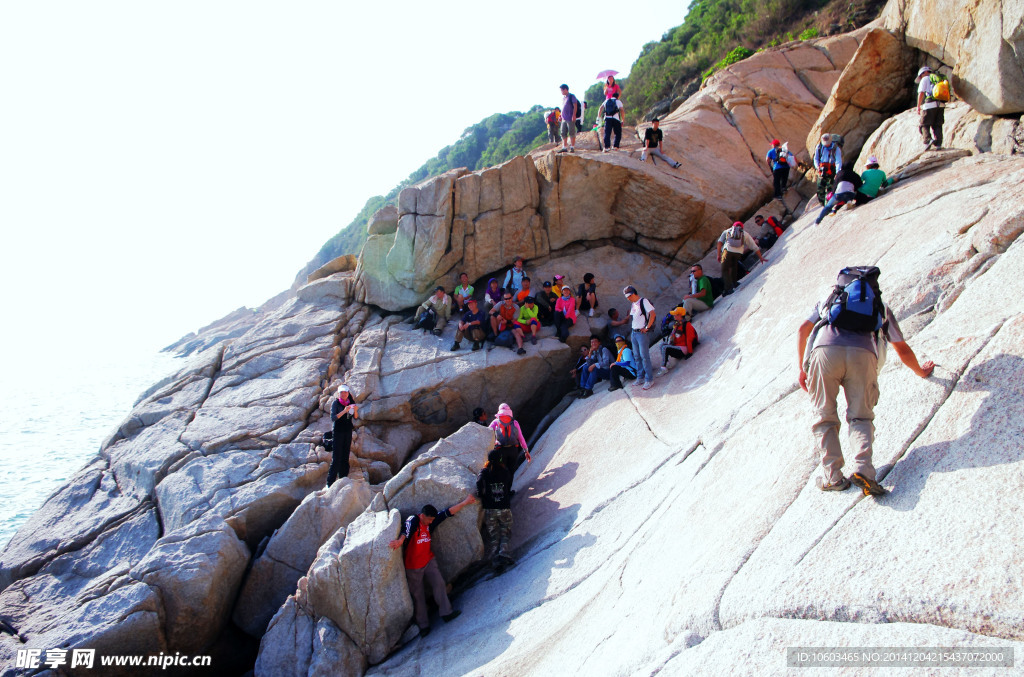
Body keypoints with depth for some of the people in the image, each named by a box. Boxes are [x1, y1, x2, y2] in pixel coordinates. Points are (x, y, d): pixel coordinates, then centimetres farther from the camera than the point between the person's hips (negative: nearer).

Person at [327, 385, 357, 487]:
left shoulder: (351, 403, 7)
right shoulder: (335, 403, -6)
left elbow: (356, 417, 6)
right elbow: (333, 418, -15)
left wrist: (355, 410, -15)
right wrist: (344, 411, -26)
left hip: (348, 431, 5)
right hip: (338, 432, -5)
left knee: (345, 456, 6)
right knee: (336, 457, -9)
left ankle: (343, 478, 12)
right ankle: (330, 482, -6)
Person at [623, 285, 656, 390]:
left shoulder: (644, 302, -10)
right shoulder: (633, 305, 15)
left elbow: (652, 314, -19)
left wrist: (647, 327, -17)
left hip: (642, 333, -8)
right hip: (634, 333, 8)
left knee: (644, 356, -8)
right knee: (636, 357, 10)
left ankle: (649, 379, -3)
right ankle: (640, 378, 18)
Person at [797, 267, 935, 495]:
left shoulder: (830, 300, 36)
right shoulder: (881, 308, 35)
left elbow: (803, 329, 24)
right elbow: (903, 351, 39)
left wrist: (802, 368, 27)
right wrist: (921, 371, 57)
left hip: (825, 350, 0)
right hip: (863, 354, 0)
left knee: (825, 418, 9)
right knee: (860, 416, 7)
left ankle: (832, 476, 0)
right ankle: (862, 469, -15)